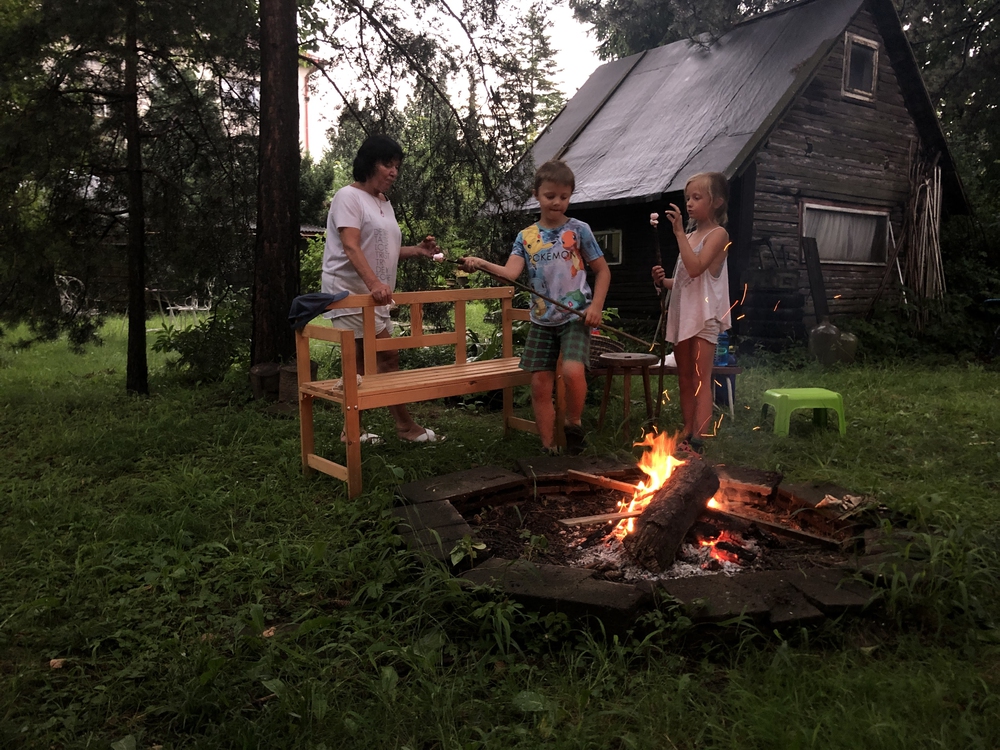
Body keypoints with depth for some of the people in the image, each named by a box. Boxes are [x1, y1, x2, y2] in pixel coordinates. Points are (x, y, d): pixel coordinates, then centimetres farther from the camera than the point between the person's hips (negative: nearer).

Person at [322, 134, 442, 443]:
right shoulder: (349, 196, -8)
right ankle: (406, 426, -2)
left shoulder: (384, 203, 18)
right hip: (351, 292, -9)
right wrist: (374, 283, -35)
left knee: (362, 364, 10)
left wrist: (417, 250, 4)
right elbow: (351, 247, -21)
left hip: (373, 296, 9)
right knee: (388, 354, -10)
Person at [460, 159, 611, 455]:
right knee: (540, 386, 3)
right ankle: (548, 448, 16)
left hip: (576, 317, -3)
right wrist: (483, 264, -26)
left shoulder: (578, 230, 0)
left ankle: (574, 422, 2)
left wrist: (596, 306, -8)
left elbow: (602, 270, 5)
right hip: (542, 321, 3)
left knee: (573, 371, -26)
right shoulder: (526, 236, 6)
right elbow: (511, 272, -8)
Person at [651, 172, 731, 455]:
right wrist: (663, 281, 3)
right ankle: (687, 435, 19)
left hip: (704, 315, -8)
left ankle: (698, 441, -12)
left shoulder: (718, 234, -6)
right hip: (682, 314, 8)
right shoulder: (690, 235, 18)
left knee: (700, 379, -10)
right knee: (685, 380, 11)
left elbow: (695, 268, -22)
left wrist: (679, 232, -21)